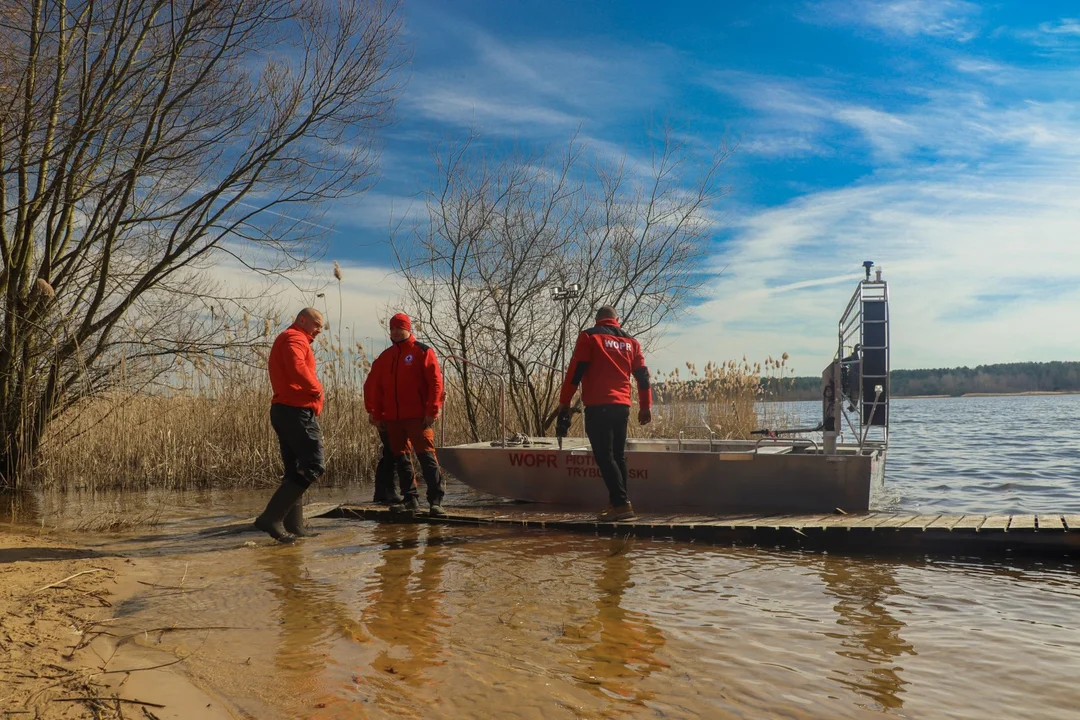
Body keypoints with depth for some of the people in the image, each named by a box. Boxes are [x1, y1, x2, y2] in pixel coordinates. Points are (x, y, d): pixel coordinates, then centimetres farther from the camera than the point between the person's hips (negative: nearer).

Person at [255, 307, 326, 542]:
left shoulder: (287, 340, 27)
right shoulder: (294, 338, -7)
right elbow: (297, 368, -26)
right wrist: (316, 388, -14)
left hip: (285, 410, 11)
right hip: (296, 411, -11)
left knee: (295, 471, 12)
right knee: (313, 466, -13)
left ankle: (294, 527, 13)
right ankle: (271, 517, -18)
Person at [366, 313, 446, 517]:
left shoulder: (422, 352, -2)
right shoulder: (385, 357, 15)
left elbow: (435, 382, -8)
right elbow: (374, 386, 15)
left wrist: (431, 412, -14)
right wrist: (375, 412, 7)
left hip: (417, 417, -6)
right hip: (392, 418, 6)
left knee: (426, 456, -10)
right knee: (401, 458, 9)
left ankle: (435, 500, -10)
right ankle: (411, 499, 16)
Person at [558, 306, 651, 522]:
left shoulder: (589, 336, 2)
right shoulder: (630, 341, 16)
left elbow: (575, 371, -4)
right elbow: (642, 375, 13)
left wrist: (564, 402, 1)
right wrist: (646, 406, 18)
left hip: (598, 406, -5)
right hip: (622, 406, 5)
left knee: (604, 456, -6)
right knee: (618, 455, 12)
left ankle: (621, 504, -14)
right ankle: (620, 504, 11)